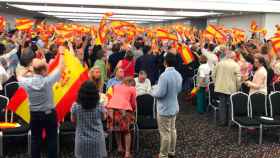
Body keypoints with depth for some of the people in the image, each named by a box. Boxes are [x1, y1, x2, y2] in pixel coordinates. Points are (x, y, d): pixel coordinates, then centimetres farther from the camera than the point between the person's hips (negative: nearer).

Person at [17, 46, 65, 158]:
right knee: (52, 140, 10)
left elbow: (19, 77, 13)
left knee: (35, 140, 13)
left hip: (34, 115, 3)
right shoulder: (48, 81, -20)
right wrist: (61, 53, 3)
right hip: (49, 114, -2)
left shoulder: (27, 82, -13)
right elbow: (60, 67, -8)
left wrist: (28, 70, 14)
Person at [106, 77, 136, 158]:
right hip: (123, 108, -3)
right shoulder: (132, 88, 20)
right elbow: (133, 103, 23)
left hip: (111, 107, 3)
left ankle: (119, 147, 23)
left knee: (116, 128, 22)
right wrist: (133, 109, 44)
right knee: (126, 130, 9)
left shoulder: (116, 86, 29)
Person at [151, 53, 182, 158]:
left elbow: (160, 93, -24)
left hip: (164, 109, -8)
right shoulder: (178, 75, 1)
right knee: (172, 130, 19)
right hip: (174, 107, 8)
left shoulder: (164, 75, -26)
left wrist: (153, 92, -4)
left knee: (165, 132, 2)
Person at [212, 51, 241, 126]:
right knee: (230, 105, 7)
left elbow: (213, 75, 6)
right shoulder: (236, 65, -9)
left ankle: (222, 121, 17)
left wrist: (216, 83, 18)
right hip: (231, 89, -3)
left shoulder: (219, 63, 3)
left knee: (222, 104, 11)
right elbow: (238, 78, -12)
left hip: (220, 88, 3)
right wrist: (238, 88, 1)